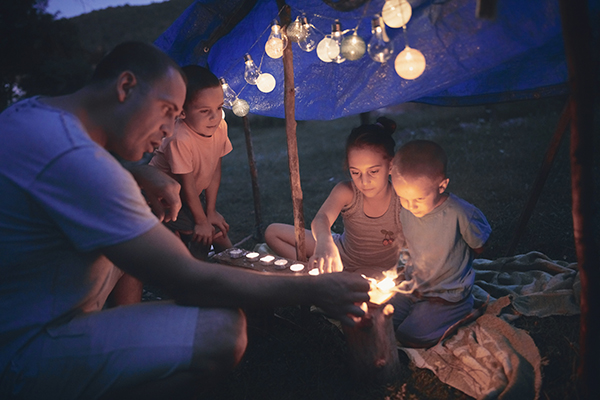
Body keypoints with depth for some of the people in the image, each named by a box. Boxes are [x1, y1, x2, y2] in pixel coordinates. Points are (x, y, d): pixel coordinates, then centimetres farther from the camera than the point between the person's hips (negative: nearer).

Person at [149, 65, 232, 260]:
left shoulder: (220, 127, -13)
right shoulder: (180, 140, -34)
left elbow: (215, 170, -5)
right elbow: (187, 184, -24)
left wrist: (211, 211, -3)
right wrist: (201, 221, -13)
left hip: (185, 197, 7)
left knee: (218, 228, 5)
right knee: (201, 234, -15)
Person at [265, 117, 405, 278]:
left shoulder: (402, 199, -24)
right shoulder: (346, 192, -21)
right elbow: (321, 218, -41)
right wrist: (324, 241, -63)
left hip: (377, 272, -3)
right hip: (341, 255, 3)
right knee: (273, 232, -2)